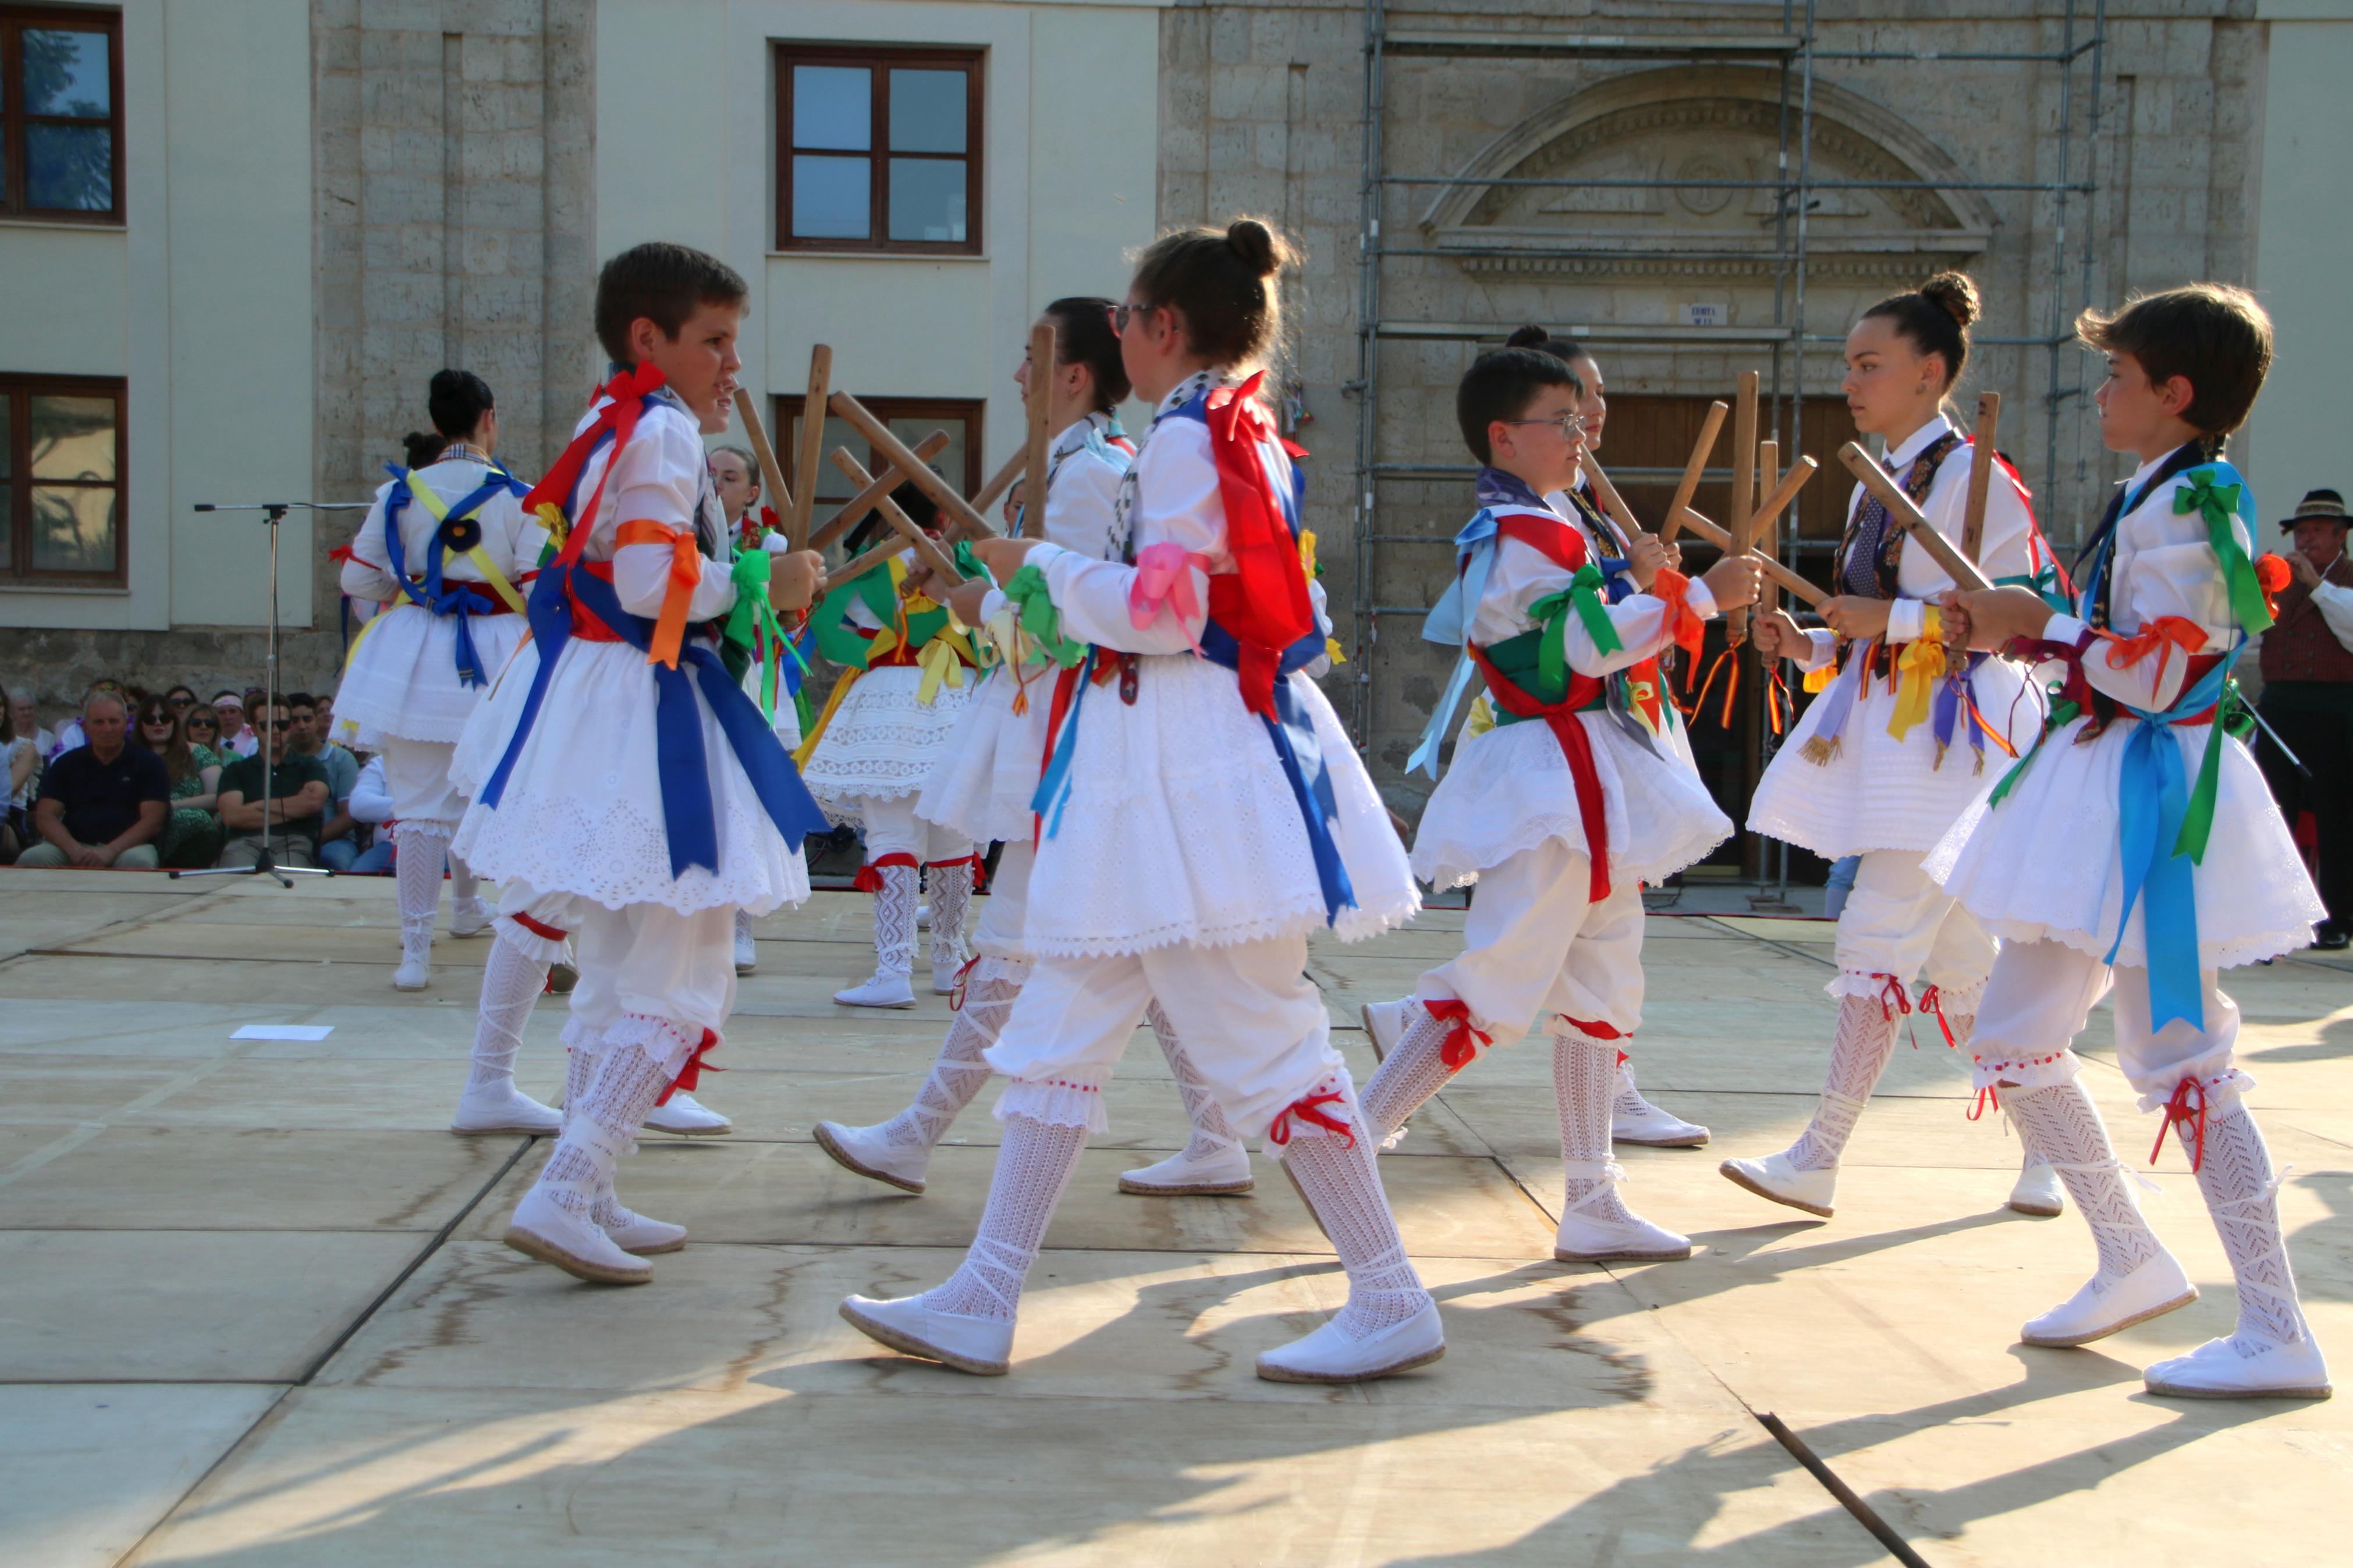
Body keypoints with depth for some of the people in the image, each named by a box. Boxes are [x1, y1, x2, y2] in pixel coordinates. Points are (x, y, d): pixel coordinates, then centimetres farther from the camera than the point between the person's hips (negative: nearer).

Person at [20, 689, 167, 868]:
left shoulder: (148, 763, 6)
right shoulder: (67, 764, 13)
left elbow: (152, 820, -3)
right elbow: (45, 817, 5)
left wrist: (111, 851, -19)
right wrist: (74, 850, -16)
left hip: (128, 846, -2)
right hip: (76, 845, 2)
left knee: (139, 862, -38)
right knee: (31, 859, -28)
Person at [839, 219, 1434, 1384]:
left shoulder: (1185, 435, -12)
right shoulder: (1239, 428, 18)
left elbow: (1167, 612, -19)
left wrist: (1045, 566, -5)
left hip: (1195, 761, -11)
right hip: (1159, 763, 11)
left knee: (1259, 1043, -5)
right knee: (1064, 1033, 9)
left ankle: (1391, 1304, 5)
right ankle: (982, 1302, 14)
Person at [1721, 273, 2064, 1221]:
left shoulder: (1971, 477, -10)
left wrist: (1889, 619, -20)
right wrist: (1808, 645, 4)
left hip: (1952, 730, -9)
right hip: (1888, 729, 9)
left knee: (1880, 937, -10)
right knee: (1960, 951, 11)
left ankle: (1818, 1161, -8)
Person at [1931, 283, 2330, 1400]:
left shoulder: (2177, 507, -15)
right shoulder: (2169, 499, 16)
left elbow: (2156, 674, -22)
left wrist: (2041, 623, -11)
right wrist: (2010, 634, 11)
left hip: (2150, 804, -10)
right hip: (2107, 797, 10)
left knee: (2180, 1056, -8)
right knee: (2013, 1041, 12)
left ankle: (2277, 1336, 0)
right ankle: (2134, 1262, 23)